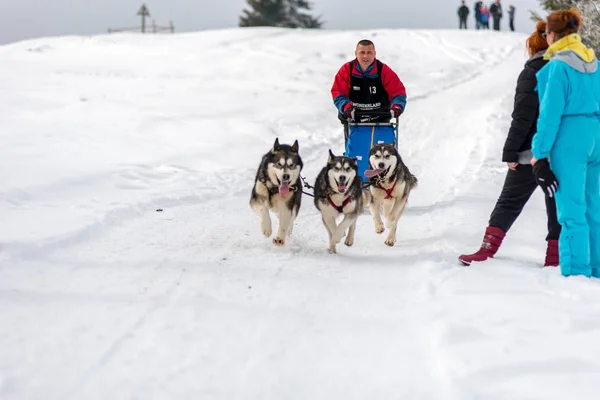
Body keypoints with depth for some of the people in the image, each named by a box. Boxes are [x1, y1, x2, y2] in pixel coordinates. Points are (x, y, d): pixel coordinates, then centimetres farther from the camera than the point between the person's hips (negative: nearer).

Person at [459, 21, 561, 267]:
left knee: (508, 203, 1)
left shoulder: (532, 73, -7)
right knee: (557, 205, 8)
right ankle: (554, 257, 5)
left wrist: (510, 152, -10)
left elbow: (522, 117, -13)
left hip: (533, 152, -4)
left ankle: (487, 251, -5)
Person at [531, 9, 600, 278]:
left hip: (569, 139, -7)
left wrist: (539, 152, -9)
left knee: (572, 211, -4)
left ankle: (576, 272, -4)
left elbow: (551, 112, -12)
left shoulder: (558, 66, -9)